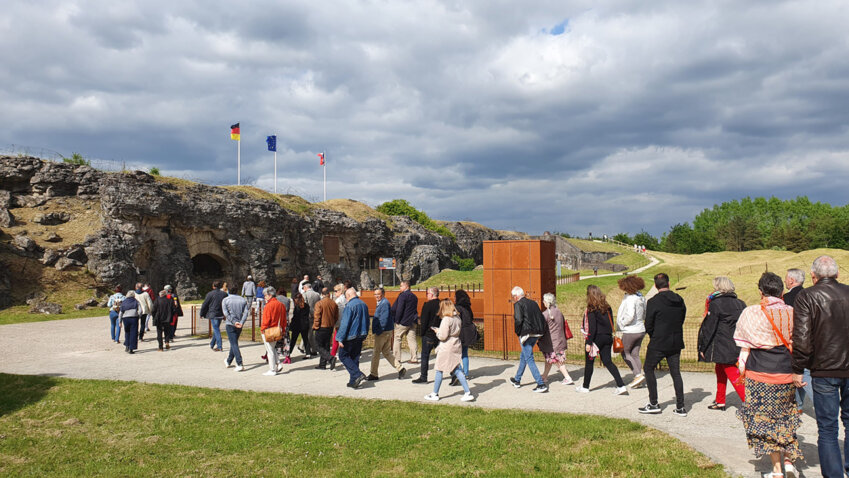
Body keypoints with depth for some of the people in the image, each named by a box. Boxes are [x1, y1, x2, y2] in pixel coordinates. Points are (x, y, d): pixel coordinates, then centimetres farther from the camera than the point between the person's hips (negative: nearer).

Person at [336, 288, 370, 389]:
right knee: (355, 357, 14)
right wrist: (364, 335, 25)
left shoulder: (349, 306, -16)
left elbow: (345, 323, -18)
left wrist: (341, 338, -15)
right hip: (361, 336, 8)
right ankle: (353, 381, 14)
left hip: (351, 335, -8)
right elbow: (367, 321, 18)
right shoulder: (364, 304, 10)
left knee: (343, 355, 3)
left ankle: (358, 375, -12)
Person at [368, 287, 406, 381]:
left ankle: (374, 374, 8)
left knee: (376, 353, 0)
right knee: (386, 352, 12)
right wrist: (376, 330, 18)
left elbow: (384, 319, -22)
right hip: (386, 332, 10)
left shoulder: (384, 303, -15)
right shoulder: (380, 303, 17)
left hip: (383, 332, -10)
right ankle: (400, 368, 10)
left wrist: (379, 331, -20)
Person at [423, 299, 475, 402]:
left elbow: (443, 336, -20)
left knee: (439, 371, 6)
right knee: (457, 370, 12)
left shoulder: (446, 319, -18)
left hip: (446, 348, -7)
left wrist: (437, 331, 0)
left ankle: (435, 394, 17)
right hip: (455, 347, 7)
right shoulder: (458, 318, 6)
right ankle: (468, 393, 7)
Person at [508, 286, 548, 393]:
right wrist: (540, 331, 15)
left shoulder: (518, 304, -8)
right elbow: (542, 319, 11)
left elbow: (518, 320, -21)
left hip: (526, 335, -8)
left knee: (529, 359, -2)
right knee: (523, 357, 23)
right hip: (536, 334, 8)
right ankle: (517, 380, 37)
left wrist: (517, 332, -7)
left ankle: (541, 385, -7)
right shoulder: (533, 303, 13)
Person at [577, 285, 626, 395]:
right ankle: (621, 386, -1)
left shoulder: (591, 309, -14)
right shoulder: (607, 307, 6)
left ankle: (585, 387, 20)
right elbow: (611, 323, 11)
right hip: (607, 337, 6)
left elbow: (592, 327, -17)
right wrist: (609, 335, 19)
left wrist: (588, 342, -15)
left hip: (596, 338, -6)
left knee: (589, 362, 8)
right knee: (607, 361, 10)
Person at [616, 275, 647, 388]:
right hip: (641, 330, 8)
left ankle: (638, 375, -2)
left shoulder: (630, 298, -21)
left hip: (630, 331, -8)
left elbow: (630, 316, -28)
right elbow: (645, 314, 14)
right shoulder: (641, 297, 6)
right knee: (635, 354, 15)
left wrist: (621, 324, -13)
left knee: (625, 353, 9)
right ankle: (638, 379, 14)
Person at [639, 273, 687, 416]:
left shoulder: (653, 302, -14)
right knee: (676, 372, 12)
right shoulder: (680, 300, 2)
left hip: (658, 344, -5)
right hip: (676, 343, 5)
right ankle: (680, 407, 11)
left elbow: (648, 326, -11)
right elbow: (682, 320, 10)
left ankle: (653, 404, 9)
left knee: (648, 369, 11)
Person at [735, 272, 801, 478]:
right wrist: (797, 371, 17)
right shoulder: (792, 314, -1)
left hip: (760, 376, -3)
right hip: (786, 376, 3)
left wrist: (742, 370, 6)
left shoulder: (751, 313, -8)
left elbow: (745, 348, -5)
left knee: (765, 420, 7)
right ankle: (789, 460, 13)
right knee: (785, 418, 21)